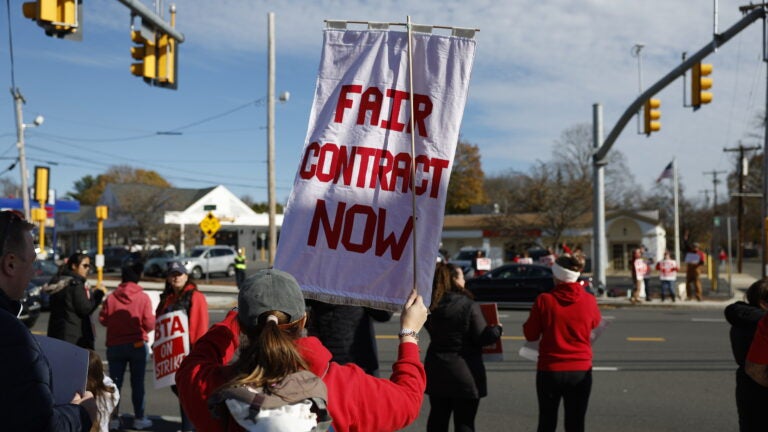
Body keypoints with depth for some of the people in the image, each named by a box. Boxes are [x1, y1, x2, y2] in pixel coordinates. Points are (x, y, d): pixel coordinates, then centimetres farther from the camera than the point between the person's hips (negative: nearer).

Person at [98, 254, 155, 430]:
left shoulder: (111, 298, -5)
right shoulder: (143, 298, -11)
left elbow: (103, 319, -2)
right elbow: (149, 324, -13)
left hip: (115, 346, 2)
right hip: (137, 345, -2)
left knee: (115, 382, 10)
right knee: (137, 383, 6)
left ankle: (113, 417, 13)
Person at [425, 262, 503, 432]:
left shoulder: (431, 306, 0)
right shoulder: (469, 305, -15)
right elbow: (482, 338, -14)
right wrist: (497, 329, 4)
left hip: (437, 371, 5)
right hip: (464, 372, -5)